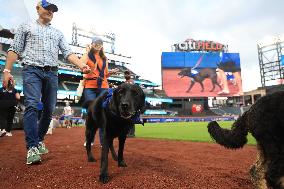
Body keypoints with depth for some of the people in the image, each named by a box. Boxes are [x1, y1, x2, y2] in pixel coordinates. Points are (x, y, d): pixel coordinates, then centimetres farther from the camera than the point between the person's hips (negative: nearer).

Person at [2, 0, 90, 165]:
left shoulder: (58, 33, 21)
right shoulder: (26, 27, 15)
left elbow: (68, 52, 8)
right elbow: (15, 49, 8)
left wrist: (81, 64, -10)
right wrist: (7, 70, -3)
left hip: (52, 73, 3)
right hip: (32, 70, -3)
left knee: (49, 109, 2)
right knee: (32, 106, -17)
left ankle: (39, 140, 18)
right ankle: (32, 147, -16)